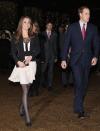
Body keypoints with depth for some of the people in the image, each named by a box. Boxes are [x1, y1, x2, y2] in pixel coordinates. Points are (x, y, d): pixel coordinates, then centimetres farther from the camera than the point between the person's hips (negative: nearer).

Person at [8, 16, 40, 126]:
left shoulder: (34, 37, 11)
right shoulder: (16, 37, 4)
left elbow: (37, 50, 7)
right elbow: (13, 52, 1)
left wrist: (31, 56, -12)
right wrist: (18, 61, -15)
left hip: (31, 64, 3)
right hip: (21, 65, -3)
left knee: (27, 88, 11)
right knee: (25, 90, -8)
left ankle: (22, 108, 34)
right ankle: (27, 116, -5)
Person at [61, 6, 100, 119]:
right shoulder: (72, 27, 0)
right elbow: (66, 44, 1)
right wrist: (63, 59, -3)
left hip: (87, 60, 3)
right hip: (76, 59, -3)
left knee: (84, 84, 10)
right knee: (79, 83, -13)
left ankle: (79, 104, 27)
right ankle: (80, 109, -8)